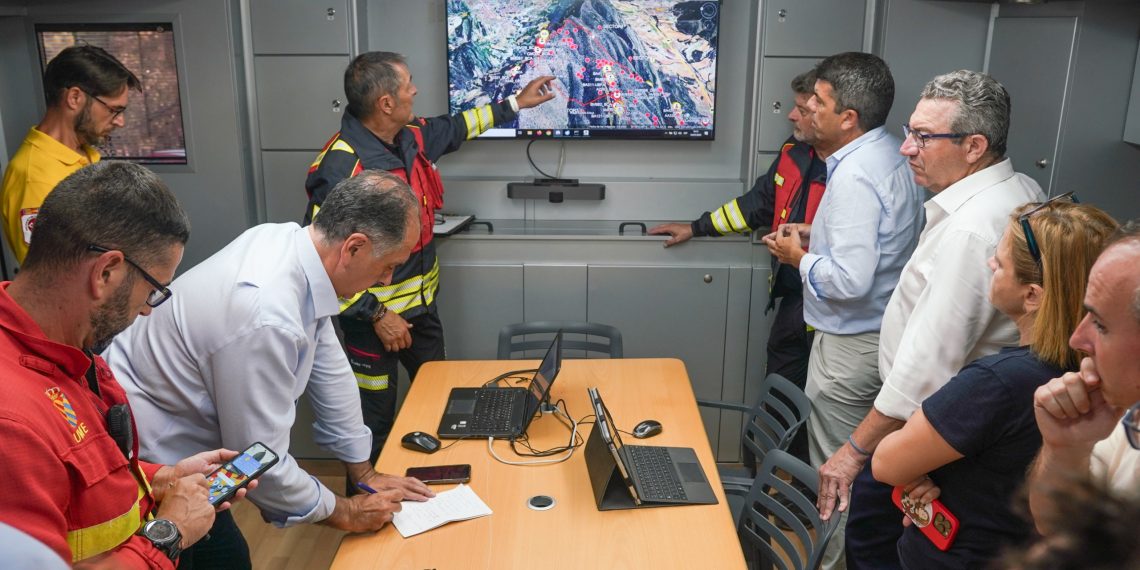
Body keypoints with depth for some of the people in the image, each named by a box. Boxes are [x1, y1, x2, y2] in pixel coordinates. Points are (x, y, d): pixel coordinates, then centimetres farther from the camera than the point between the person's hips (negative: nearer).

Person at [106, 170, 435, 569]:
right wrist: (345, 514, -8)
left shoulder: (289, 239, -10)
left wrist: (363, 473, 9)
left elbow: (328, 367, 1)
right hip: (137, 462, -8)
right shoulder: (267, 319, -36)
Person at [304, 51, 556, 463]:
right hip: (374, 315, -8)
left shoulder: (412, 137, -1)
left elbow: (453, 128, 22)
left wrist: (514, 104, 28)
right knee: (375, 423, 7)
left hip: (422, 304, 9)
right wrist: (376, 315, -23)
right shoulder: (341, 168, -26)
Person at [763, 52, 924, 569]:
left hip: (851, 344, -10)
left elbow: (851, 280, -31)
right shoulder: (888, 154, 6)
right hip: (880, 330, 10)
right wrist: (817, 236, 9)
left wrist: (800, 257, -14)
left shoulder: (854, 177, -26)